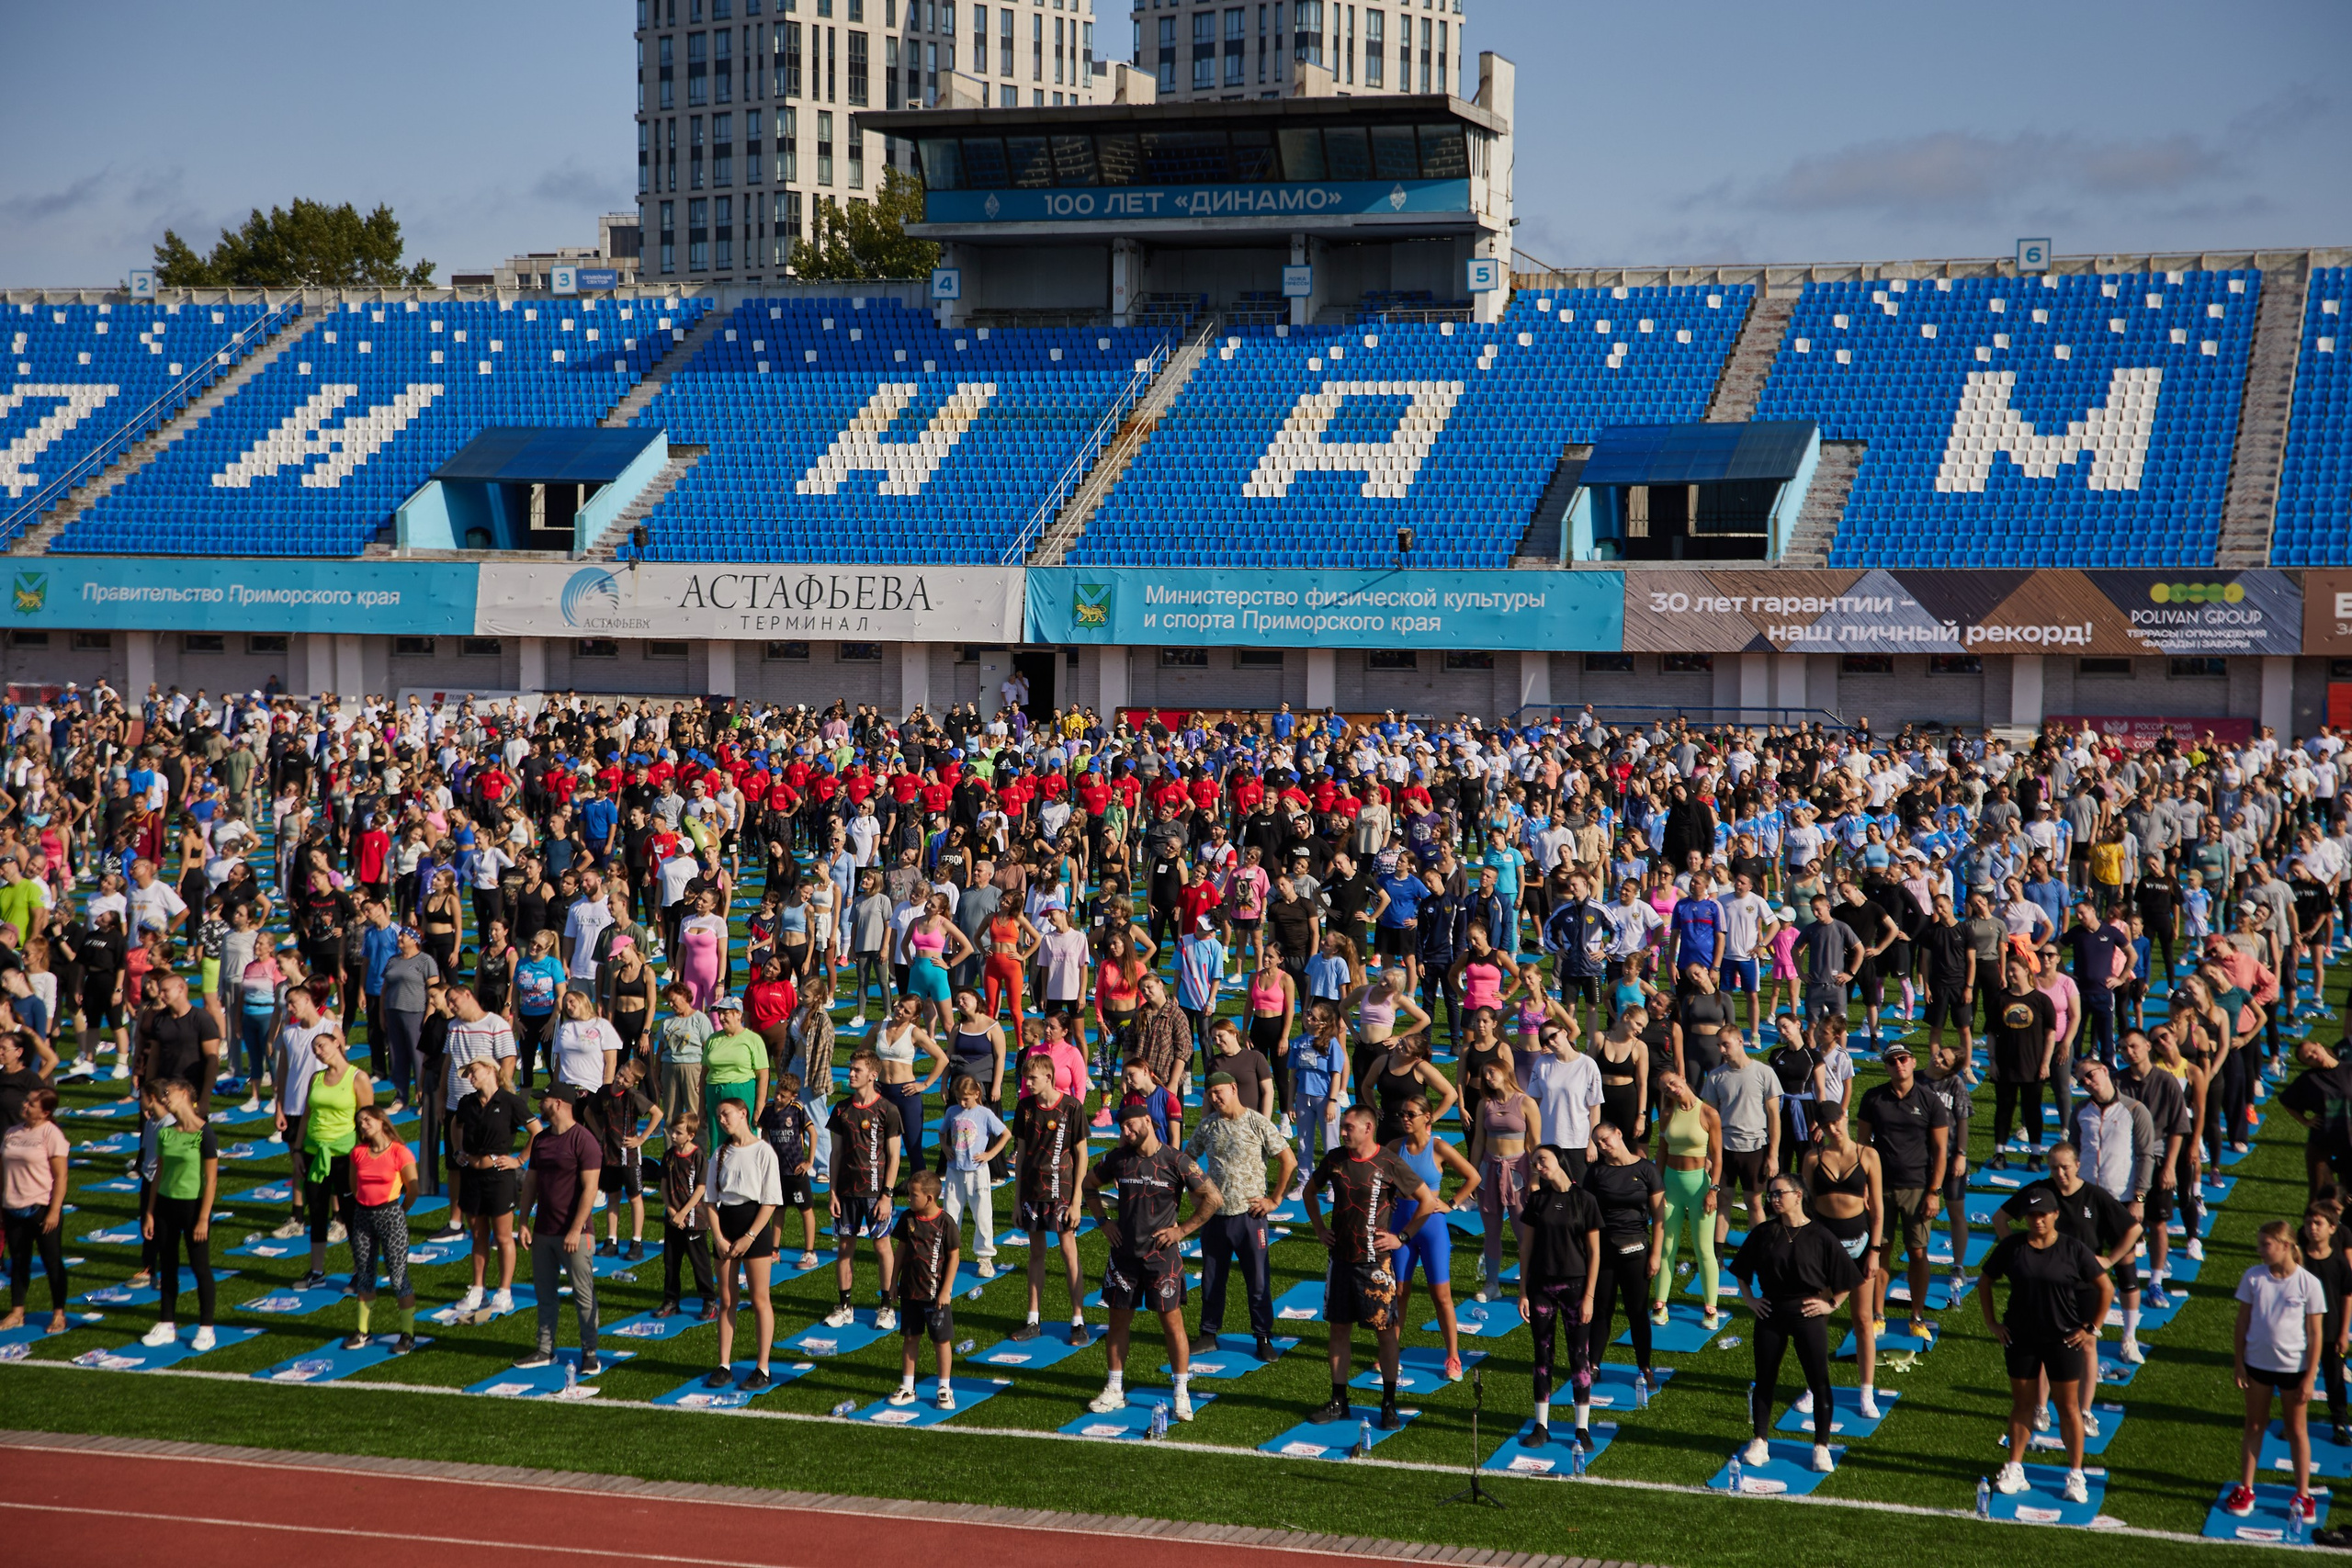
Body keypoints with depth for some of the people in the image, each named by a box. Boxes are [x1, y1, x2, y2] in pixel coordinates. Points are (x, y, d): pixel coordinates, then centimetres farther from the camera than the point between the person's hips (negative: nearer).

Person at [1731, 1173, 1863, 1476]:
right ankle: (1759, 1442, 20)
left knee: (1819, 1382, 0)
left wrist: (1831, 1304, -4)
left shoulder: (1819, 1236, -8)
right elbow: (1740, 1269, 14)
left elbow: (1848, 1276, -1)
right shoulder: (1763, 1233, 0)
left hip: (1808, 1315, -3)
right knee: (1765, 1380, 9)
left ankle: (1821, 1447, 11)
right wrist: (1750, 1300, 6)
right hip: (1770, 1314, 3)